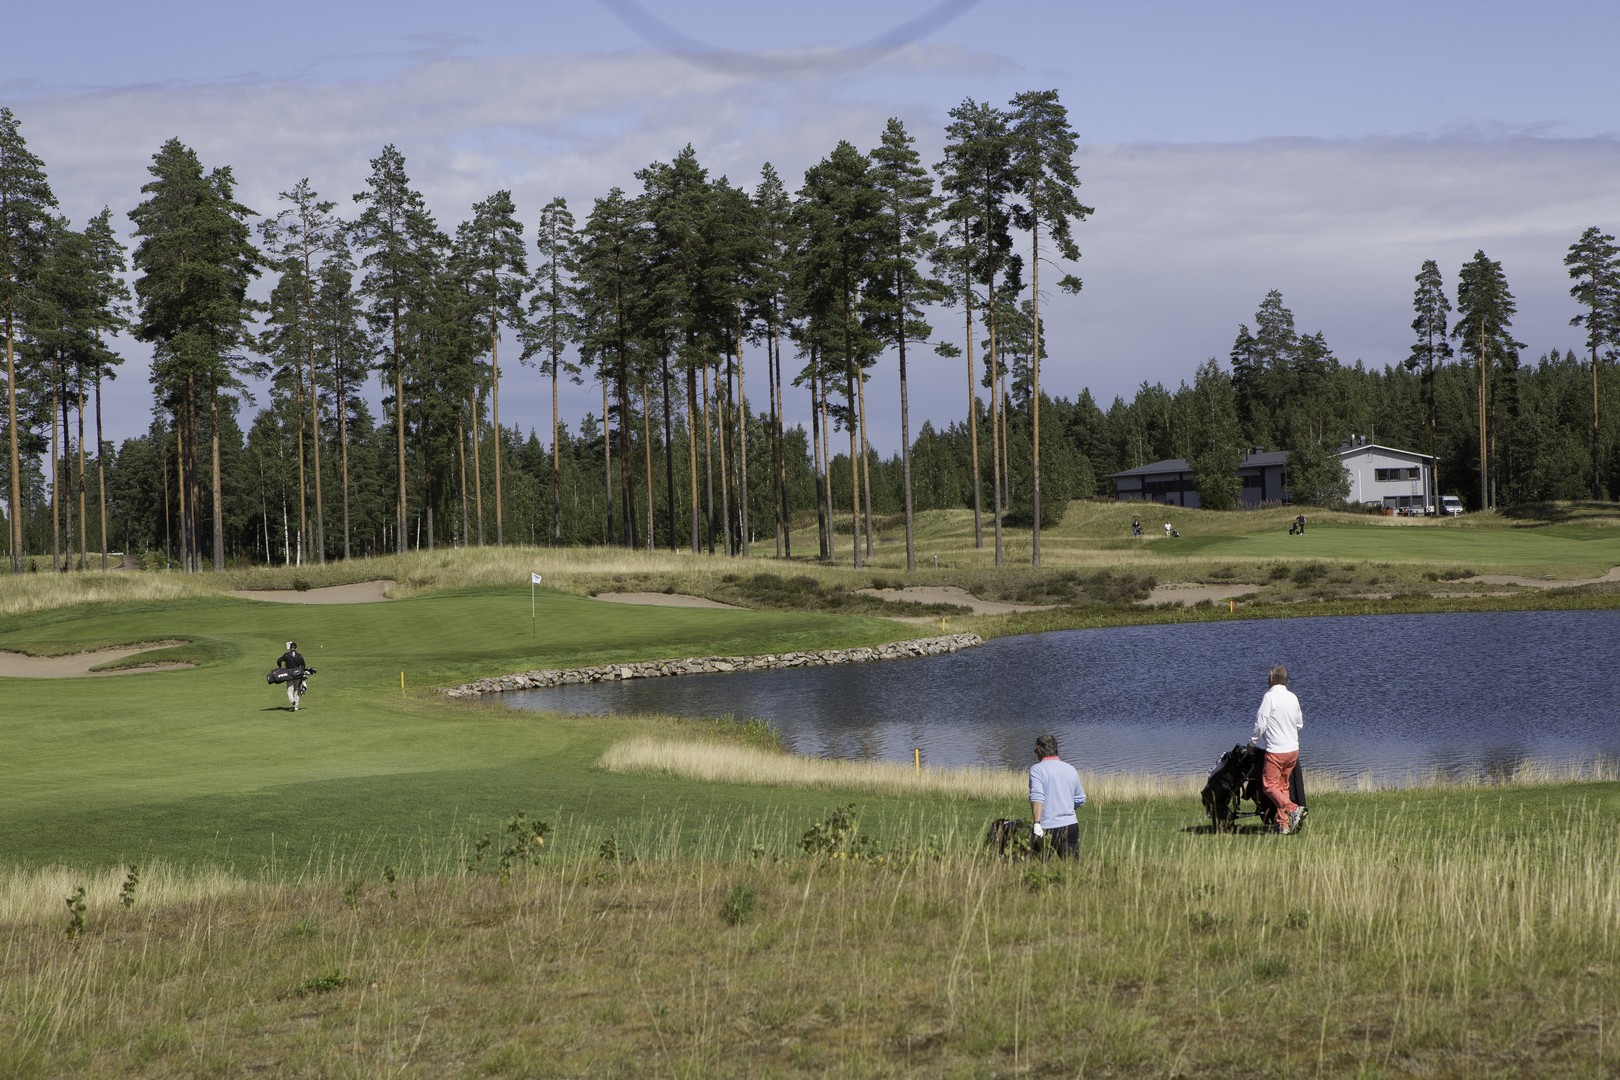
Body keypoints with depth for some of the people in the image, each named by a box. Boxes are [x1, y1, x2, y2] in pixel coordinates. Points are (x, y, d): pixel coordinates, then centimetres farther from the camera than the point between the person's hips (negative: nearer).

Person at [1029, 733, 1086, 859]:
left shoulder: (1037, 769, -6)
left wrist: (1036, 823, -26)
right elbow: (1080, 800, 19)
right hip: (1071, 825, 5)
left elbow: (1037, 797, -21)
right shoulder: (1071, 769, 11)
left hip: (1047, 828, -5)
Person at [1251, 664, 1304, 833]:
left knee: (1269, 785, -2)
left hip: (1276, 751, -7)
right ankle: (1283, 824, 10)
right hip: (1293, 749, 7)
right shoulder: (1293, 697, 7)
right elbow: (1300, 723, 18)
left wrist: (1252, 742, 2)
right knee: (1283, 785, 13)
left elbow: (1260, 724, -13)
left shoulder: (1270, 697, -12)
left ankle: (1292, 809, -22)